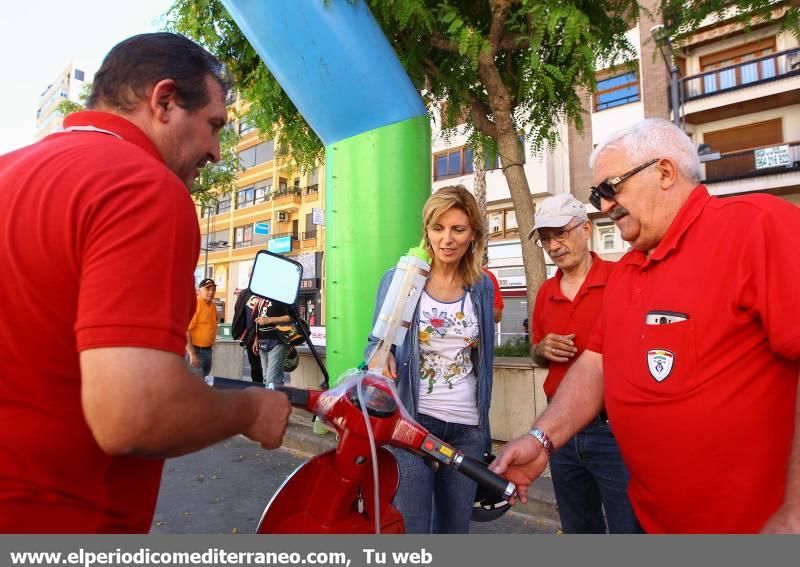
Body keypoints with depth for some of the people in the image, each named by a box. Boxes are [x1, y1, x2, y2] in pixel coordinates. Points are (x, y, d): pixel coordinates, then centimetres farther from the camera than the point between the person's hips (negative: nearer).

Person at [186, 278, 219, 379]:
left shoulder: (213, 306, 10)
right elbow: (185, 331, -21)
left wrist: (210, 348, 17)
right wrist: (192, 354, -23)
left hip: (208, 350, 8)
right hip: (195, 350, -8)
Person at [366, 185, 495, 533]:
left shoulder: (483, 288, 5)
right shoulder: (398, 278, -4)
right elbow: (376, 343, 0)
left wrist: (484, 424, 15)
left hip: (467, 428, 4)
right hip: (411, 421, -3)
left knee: (455, 527, 17)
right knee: (410, 528, -1)